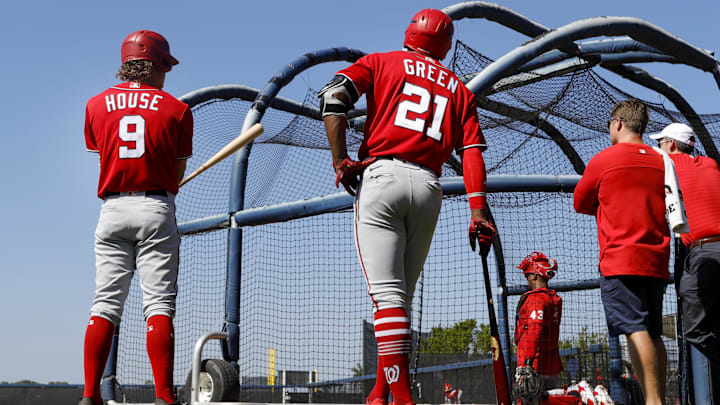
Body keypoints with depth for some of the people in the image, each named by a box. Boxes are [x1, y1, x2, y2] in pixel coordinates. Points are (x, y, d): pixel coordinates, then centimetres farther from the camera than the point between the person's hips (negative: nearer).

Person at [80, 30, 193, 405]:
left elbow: (103, 160, 14)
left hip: (112, 209, 2)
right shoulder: (176, 109, 4)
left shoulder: (96, 104, 11)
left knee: (105, 305, 4)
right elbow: (177, 173, 4)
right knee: (159, 305, -4)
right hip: (157, 210, -2)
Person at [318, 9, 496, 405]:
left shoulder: (381, 62, 14)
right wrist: (478, 212, 0)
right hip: (428, 188, 3)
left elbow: (333, 96, -4)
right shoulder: (459, 88, 21)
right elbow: (472, 152, 7)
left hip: (382, 177, -3)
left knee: (387, 294, -9)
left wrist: (340, 162, -3)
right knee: (401, 295, 12)